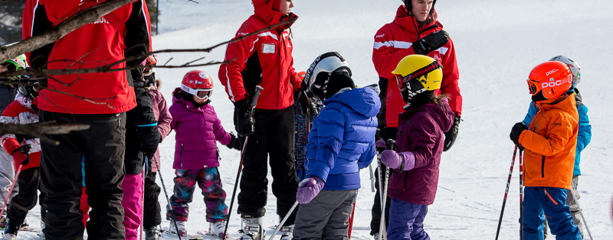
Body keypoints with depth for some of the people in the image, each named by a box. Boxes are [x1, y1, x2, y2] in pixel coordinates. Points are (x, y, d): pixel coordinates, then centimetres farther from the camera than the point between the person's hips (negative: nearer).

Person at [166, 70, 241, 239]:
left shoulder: (209, 110, 13)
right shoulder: (178, 109, -5)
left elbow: (219, 132, 23)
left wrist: (233, 141, 18)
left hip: (209, 162, 5)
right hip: (186, 162, -5)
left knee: (215, 192, 3)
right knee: (182, 193, 5)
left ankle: (217, 223, 12)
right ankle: (177, 222, 20)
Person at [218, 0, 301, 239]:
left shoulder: (284, 31, 11)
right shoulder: (252, 30, -14)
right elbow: (230, 68, -19)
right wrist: (241, 105, -23)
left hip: (284, 110, 7)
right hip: (257, 112, -7)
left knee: (286, 168, 7)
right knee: (255, 169, 2)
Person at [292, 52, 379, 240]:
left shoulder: (334, 111, -19)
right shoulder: (368, 114, 11)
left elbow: (329, 148, -32)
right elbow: (367, 154, 20)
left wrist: (316, 179, -44)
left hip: (327, 185, -9)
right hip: (351, 185, 9)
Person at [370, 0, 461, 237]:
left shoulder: (441, 39, 10)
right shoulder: (388, 33, 3)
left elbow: (450, 80, 11)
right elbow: (382, 64, -14)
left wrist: (454, 117, 2)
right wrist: (419, 49, -18)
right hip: (394, 120, -2)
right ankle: (381, 230, 7)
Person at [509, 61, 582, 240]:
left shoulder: (562, 116, -17)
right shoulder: (544, 112, 15)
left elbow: (553, 146, -26)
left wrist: (523, 137, -24)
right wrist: (523, 140, 6)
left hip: (552, 178, -11)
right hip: (535, 178, 11)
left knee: (558, 219, -12)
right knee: (531, 221, 16)